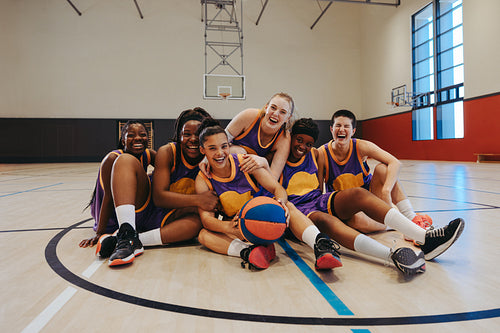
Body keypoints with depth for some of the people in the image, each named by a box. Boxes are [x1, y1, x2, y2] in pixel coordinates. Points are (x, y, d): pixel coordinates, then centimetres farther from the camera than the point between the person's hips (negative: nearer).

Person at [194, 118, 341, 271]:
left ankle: (320, 244, -50)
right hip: (238, 229, 1)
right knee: (203, 235, -28)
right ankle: (246, 251, -48)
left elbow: (277, 188, -14)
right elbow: (206, 217, -20)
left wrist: (281, 201, -39)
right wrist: (228, 227, -42)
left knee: (288, 206, -30)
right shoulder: (203, 180, -12)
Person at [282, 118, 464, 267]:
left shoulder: (315, 155, 13)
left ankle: (426, 238, -36)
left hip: (319, 200, 5)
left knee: (359, 194, -24)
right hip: (297, 209, -5)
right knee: (324, 220, -40)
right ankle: (393, 255, -63)